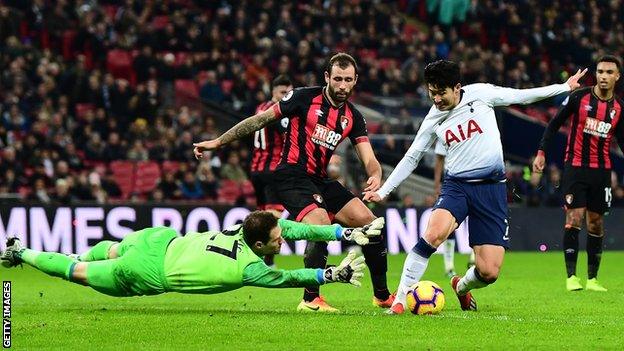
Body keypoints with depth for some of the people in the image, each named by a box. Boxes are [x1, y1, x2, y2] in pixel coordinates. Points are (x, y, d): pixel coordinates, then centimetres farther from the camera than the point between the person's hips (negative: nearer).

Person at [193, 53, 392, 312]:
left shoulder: (353, 117, 6)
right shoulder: (305, 98, -9)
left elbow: (368, 159, 0)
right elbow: (262, 119, -3)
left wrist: (375, 175, -25)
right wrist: (218, 142, -2)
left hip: (320, 179, 7)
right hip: (292, 176, -7)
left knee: (369, 223, 1)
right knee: (321, 224, -29)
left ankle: (382, 296, 14)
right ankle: (310, 299, -16)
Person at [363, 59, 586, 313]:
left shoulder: (479, 94, -2)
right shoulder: (433, 120, 3)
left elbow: (520, 96, 10)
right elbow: (411, 158, 14)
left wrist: (565, 87, 17)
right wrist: (382, 191, 10)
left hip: (492, 188, 0)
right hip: (457, 185, 0)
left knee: (489, 273, -7)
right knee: (435, 232, -34)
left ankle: (462, 287, 31)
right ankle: (400, 300, -27)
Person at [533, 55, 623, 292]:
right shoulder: (579, 97, -5)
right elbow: (555, 124, 0)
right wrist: (541, 152, -7)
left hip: (601, 170, 3)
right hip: (575, 166, -3)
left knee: (596, 223, 6)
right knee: (574, 219, -10)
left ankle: (592, 278, 14)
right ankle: (571, 276, -7)